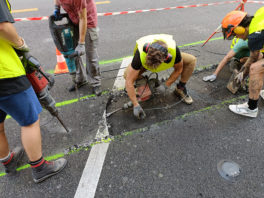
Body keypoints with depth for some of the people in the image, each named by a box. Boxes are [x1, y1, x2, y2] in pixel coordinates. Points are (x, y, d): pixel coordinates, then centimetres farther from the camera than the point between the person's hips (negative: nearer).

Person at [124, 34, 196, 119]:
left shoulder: (174, 51, -39)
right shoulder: (141, 54, -43)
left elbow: (178, 69, -16)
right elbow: (129, 81, -38)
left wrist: (166, 85, -24)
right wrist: (136, 105, -37)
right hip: (145, 61, -1)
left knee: (191, 60, -21)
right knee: (127, 74, -29)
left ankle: (180, 88, 0)